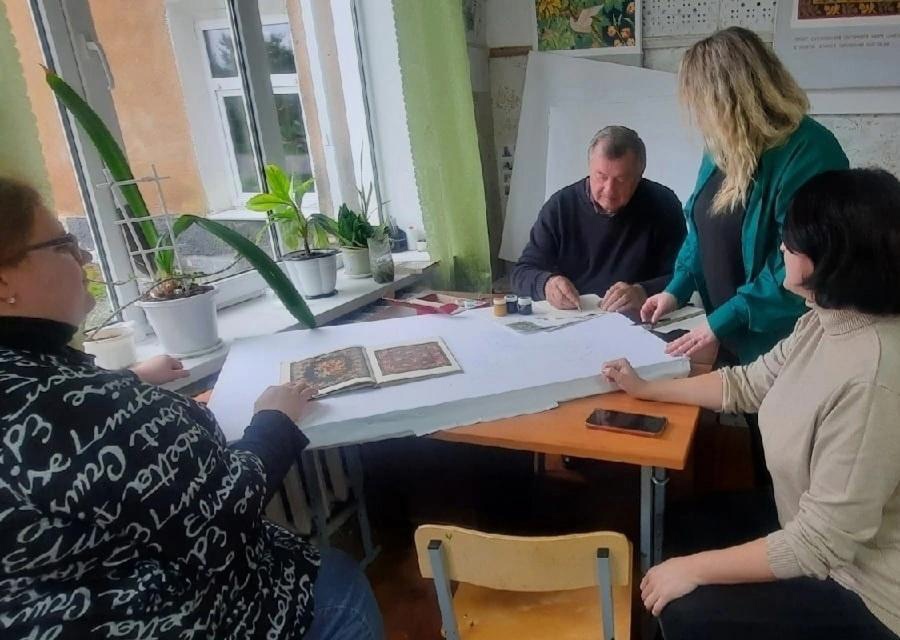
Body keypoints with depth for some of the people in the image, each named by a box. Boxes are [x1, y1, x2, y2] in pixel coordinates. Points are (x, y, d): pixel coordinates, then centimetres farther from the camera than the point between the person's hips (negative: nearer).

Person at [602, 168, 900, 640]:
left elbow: (821, 544, -31)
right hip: (814, 536, 9)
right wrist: (646, 389, 14)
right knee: (682, 527, 13)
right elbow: (748, 383, 10)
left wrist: (695, 570, -22)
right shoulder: (827, 320, -5)